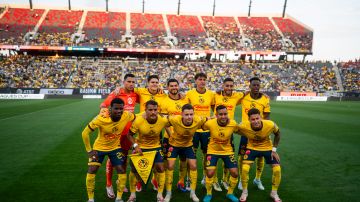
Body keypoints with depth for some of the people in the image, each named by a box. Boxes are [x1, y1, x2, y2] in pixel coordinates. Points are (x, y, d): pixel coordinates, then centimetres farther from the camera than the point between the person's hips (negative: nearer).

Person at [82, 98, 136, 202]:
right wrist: (89, 150, -14)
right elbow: (85, 133, -20)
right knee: (91, 171, -7)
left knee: (122, 171, -5)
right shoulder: (101, 119, -32)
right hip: (99, 147, -1)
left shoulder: (127, 116, -26)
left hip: (115, 147, 2)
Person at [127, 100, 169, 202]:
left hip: (156, 146, 1)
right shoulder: (138, 120, -28)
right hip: (140, 147, -1)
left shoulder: (163, 120, -25)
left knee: (160, 168, -4)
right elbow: (130, 134, -14)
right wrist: (135, 145, -25)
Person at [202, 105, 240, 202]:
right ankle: (209, 194, 18)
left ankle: (230, 193, 27)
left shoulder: (233, 124, -22)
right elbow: (201, 128, -3)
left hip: (227, 151, 2)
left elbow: (239, 131, 1)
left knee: (235, 173, -1)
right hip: (213, 151, -2)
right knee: (210, 173, -11)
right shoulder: (210, 123, -26)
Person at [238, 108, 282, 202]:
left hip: (268, 147, 1)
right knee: (245, 168, -15)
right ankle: (244, 192, 12)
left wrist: (274, 150, -9)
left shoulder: (270, 125, -31)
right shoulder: (243, 126, -34)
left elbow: (277, 134, -8)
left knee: (277, 169, -6)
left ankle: (274, 193, 22)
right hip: (252, 147, -1)